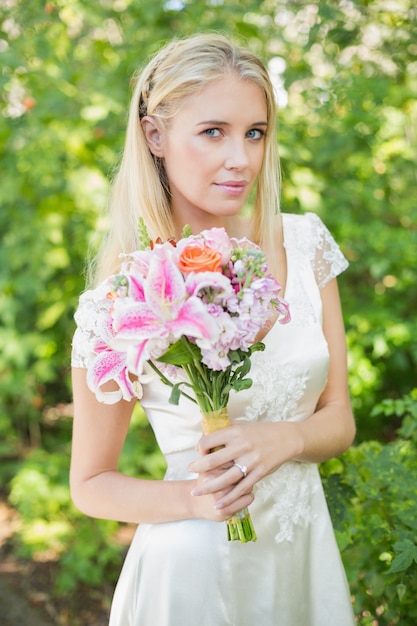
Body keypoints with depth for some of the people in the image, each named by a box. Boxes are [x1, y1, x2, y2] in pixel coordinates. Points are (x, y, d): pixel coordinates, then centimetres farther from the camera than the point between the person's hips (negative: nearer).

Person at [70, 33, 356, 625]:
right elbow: (91, 485, -7)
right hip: (195, 568, -3)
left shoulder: (303, 242, -7)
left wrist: (285, 438, -21)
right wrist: (192, 498, -23)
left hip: (303, 548, 4)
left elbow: (339, 419, -1)